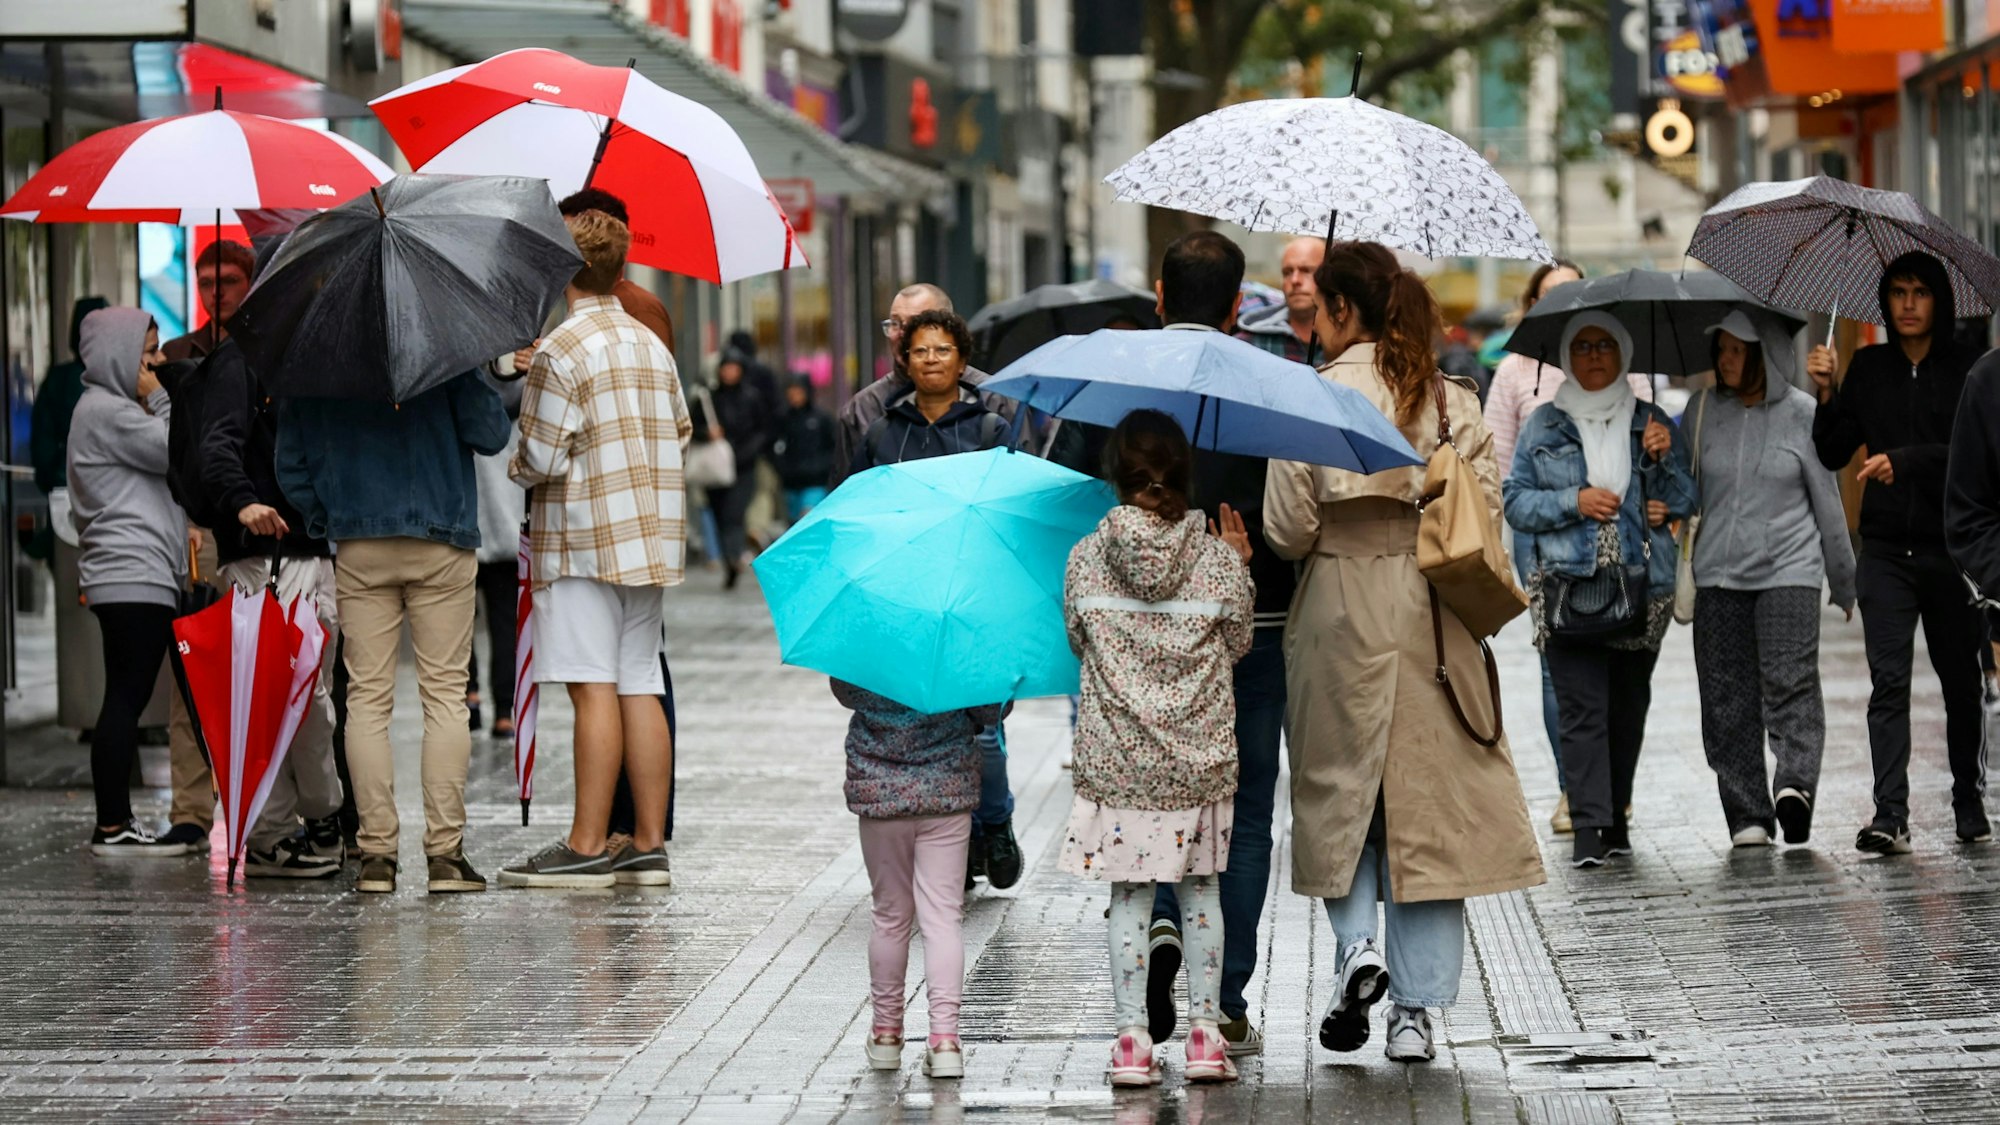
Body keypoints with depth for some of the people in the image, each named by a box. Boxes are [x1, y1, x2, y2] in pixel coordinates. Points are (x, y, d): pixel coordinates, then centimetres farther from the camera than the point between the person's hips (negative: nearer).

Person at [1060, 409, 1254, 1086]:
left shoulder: (1086, 558, -6)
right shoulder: (1217, 559, -7)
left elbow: (1078, 642, 5)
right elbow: (1237, 646, 5)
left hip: (1117, 758, 0)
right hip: (1199, 757, 0)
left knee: (1129, 895, 6)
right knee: (1200, 890, 12)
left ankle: (1132, 1038, 5)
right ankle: (1205, 1031, 14)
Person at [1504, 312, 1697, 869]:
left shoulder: (1652, 422, 12)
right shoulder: (1544, 426, 9)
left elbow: (1688, 502, 10)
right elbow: (1516, 502, 5)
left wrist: (1663, 459, -8)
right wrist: (1574, 501, -10)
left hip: (1642, 586, 2)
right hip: (1569, 586, -2)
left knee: (1628, 706, 7)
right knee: (1582, 706, -11)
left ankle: (1615, 817, 19)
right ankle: (1587, 827, -15)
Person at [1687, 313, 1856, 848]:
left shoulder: (1801, 413, 2)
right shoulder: (1702, 412, 8)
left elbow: (1826, 500, 7)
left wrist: (1845, 583, 12)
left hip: (1788, 569, -2)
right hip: (1718, 573, 2)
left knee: (1790, 682, -16)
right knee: (1727, 695, 0)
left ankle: (1796, 784, -25)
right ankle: (1747, 815, 3)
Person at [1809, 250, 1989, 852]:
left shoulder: (1966, 369, -1)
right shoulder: (1867, 368, 10)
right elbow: (1833, 454, 9)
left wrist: (1904, 461, -21)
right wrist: (1827, 395, -6)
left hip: (1952, 547, -2)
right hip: (1887, 548, 2)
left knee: (1962, 682, 7)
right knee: (1888, 680, -8)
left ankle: (1970, 804, 22)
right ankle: (1890, 815, -13)